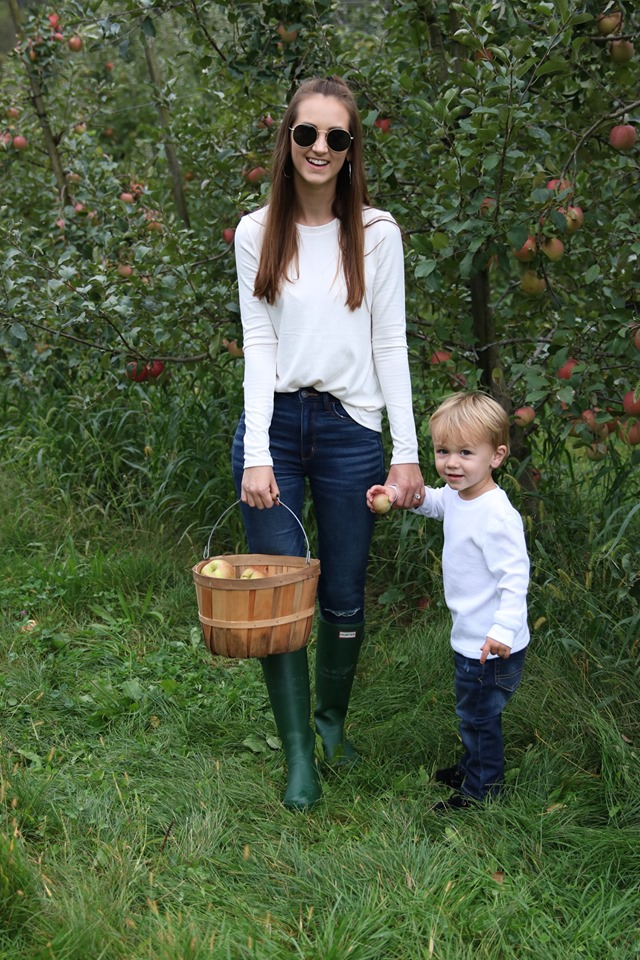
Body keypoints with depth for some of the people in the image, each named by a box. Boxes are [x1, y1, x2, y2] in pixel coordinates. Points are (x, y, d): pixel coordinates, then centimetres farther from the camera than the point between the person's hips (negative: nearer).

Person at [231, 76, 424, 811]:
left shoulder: (377, 233, 0)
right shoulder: (258, 233, 2)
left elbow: (390, 345, 1)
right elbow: (258, 345, -1)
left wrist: (407, 452, -3)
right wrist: (256, 454, -9)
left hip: (350, 428, 0)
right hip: (273, 424, 0)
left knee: (344, 599, 9)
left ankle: (332, 717, 35)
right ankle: (298, 752, 13)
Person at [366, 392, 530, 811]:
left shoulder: (496, 516, -29)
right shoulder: (458, 496, 1)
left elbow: (515, 576, -29)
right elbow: (433, 501, 24)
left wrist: (504, 628, -35)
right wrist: (398, 494, 10)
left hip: (492, 646, -9)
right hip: (470, 636, 9)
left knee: (479, 714, 8)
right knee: (474, 713, 27)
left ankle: (482, 790, 26)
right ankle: (473, 767, 46)